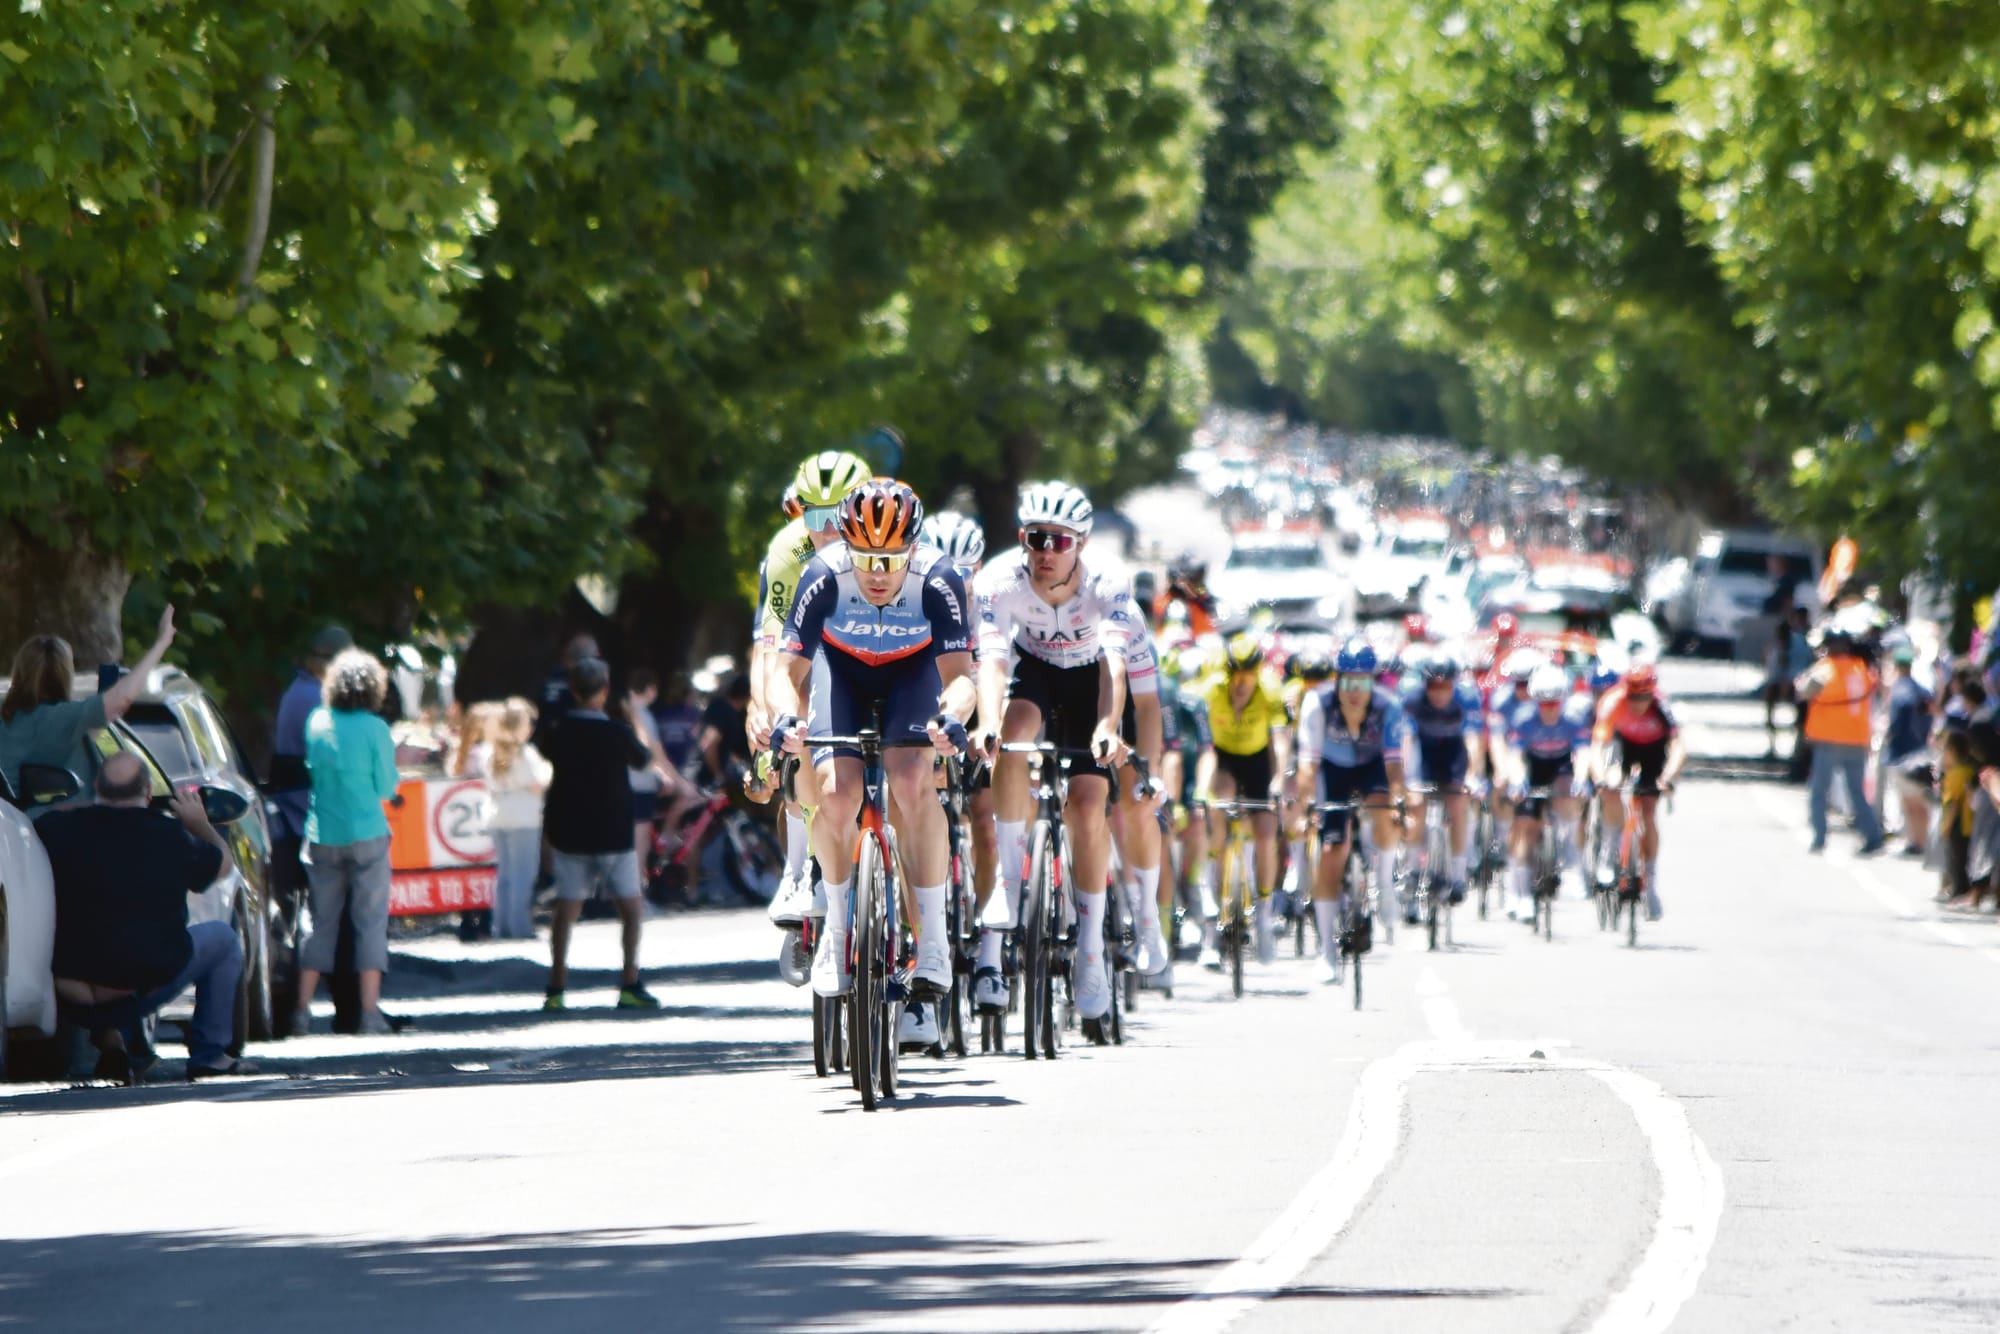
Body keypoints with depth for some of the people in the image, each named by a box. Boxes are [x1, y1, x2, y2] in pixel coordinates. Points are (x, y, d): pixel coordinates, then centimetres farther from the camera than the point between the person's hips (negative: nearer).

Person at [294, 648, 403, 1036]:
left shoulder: (316, 721, 2)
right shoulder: (374, 729, -10)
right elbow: (387, 788, -4)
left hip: (322, 838, 4)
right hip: (366, 835, -4)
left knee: (321, 921, 11)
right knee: (371, 920, 2)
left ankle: (303, 1010, 8)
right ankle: (369, 1011, -4)